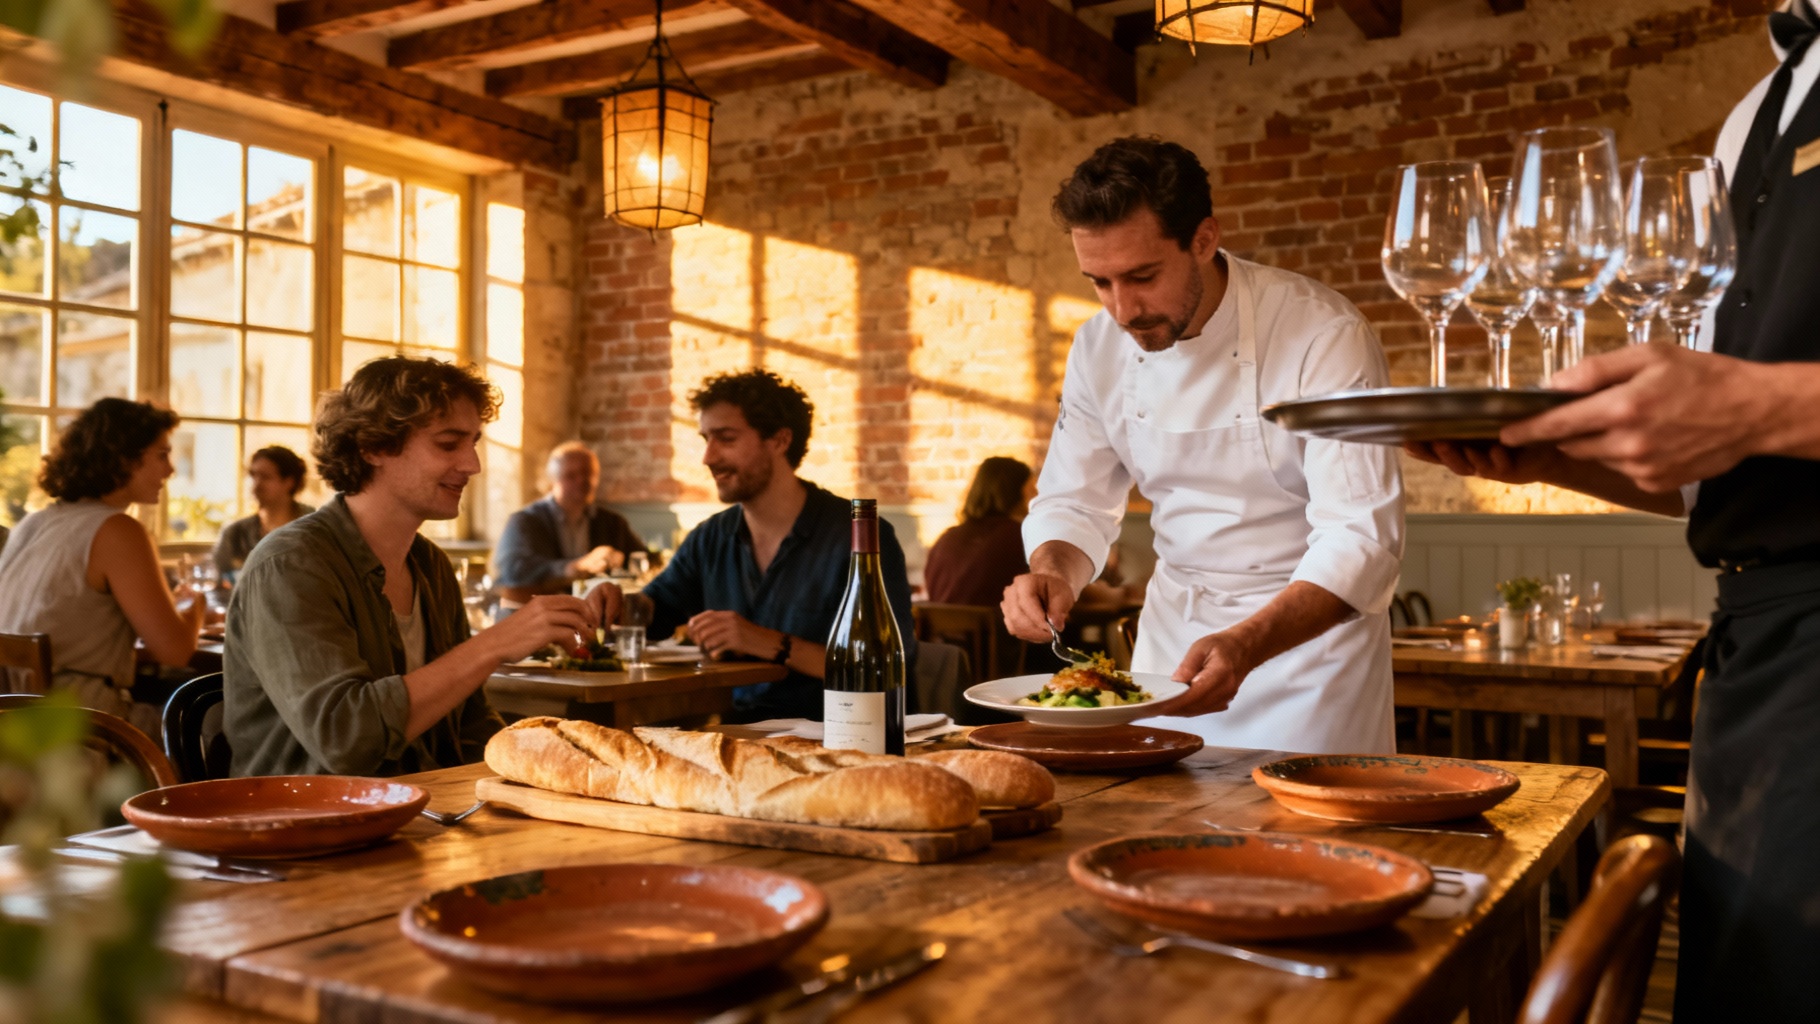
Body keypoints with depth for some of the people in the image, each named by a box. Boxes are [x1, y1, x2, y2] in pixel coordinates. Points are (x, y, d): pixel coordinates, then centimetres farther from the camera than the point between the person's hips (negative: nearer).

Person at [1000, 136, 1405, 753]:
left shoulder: (1325, 337, -23)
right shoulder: (1100, 348, -6)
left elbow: (1360, 538, -27)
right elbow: (1074, 501, 2)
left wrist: (1246, 647, -41)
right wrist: (1053, 574, -21)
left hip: (1312, 623, -4)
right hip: (1172, 626, 5)